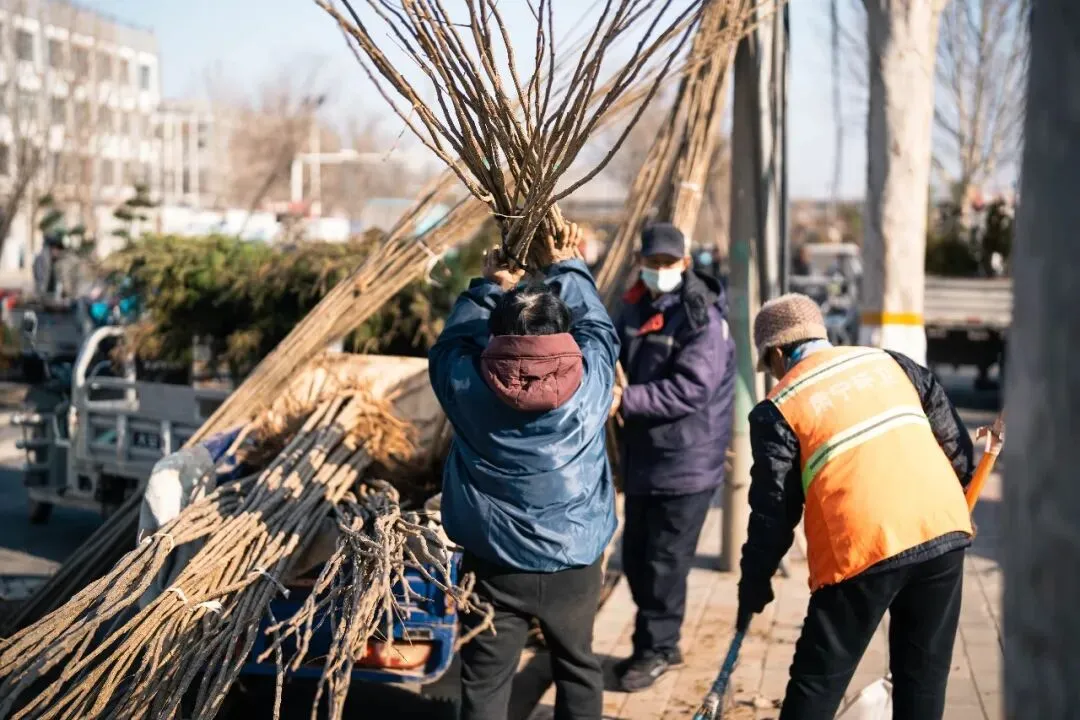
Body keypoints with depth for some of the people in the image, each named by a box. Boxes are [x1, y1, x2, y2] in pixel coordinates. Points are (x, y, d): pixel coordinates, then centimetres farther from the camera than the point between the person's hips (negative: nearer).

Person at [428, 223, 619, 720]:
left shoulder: (466, 383, -14)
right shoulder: (590, 380, -14)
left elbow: (452, 342, 8)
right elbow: (598, 328, 6)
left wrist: (492, 286, 19)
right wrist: (567, 267, 20)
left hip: (494, 566, -1)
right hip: (574, 563, 1)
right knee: (577, 668, 21)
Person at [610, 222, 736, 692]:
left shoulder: (703, 318, -15)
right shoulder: (634, 308, 9)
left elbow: (690, 389, -25)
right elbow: (618, 362, 18)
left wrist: (626, 401, -27)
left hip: (686, 462, -8)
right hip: (641, 455, 8)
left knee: (665, 560, 0)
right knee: (635, 555, 15)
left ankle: (656, 649, 16)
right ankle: (654, 642, 31)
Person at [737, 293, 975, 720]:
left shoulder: (778, 410, 4)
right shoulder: (888, 362, 17)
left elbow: (774, 511, 3)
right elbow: (950, 431, 16)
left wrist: (754, 585, 13)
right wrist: (960, 490, 29)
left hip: (863, 548, -5)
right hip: (944, 529, 5)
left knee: (818, 682, 8)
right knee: (923, 674, 16)